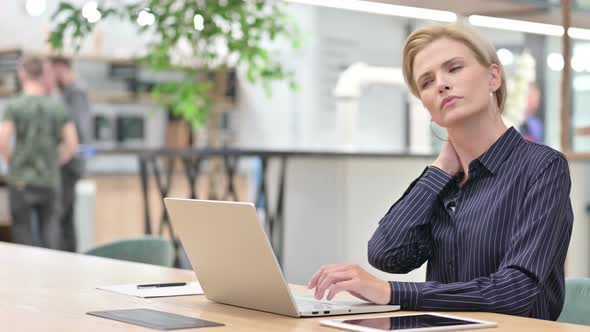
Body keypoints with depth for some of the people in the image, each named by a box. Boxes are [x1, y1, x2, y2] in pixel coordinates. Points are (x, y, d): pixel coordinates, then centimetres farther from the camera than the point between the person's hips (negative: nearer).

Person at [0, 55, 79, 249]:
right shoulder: (56, 107, 2)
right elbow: (72, 144, -1)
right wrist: (53, 163, 11)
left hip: (22, 180, -2)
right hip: (49, 180, 3)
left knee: (24, 231, 7)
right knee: (50, 229, 10)